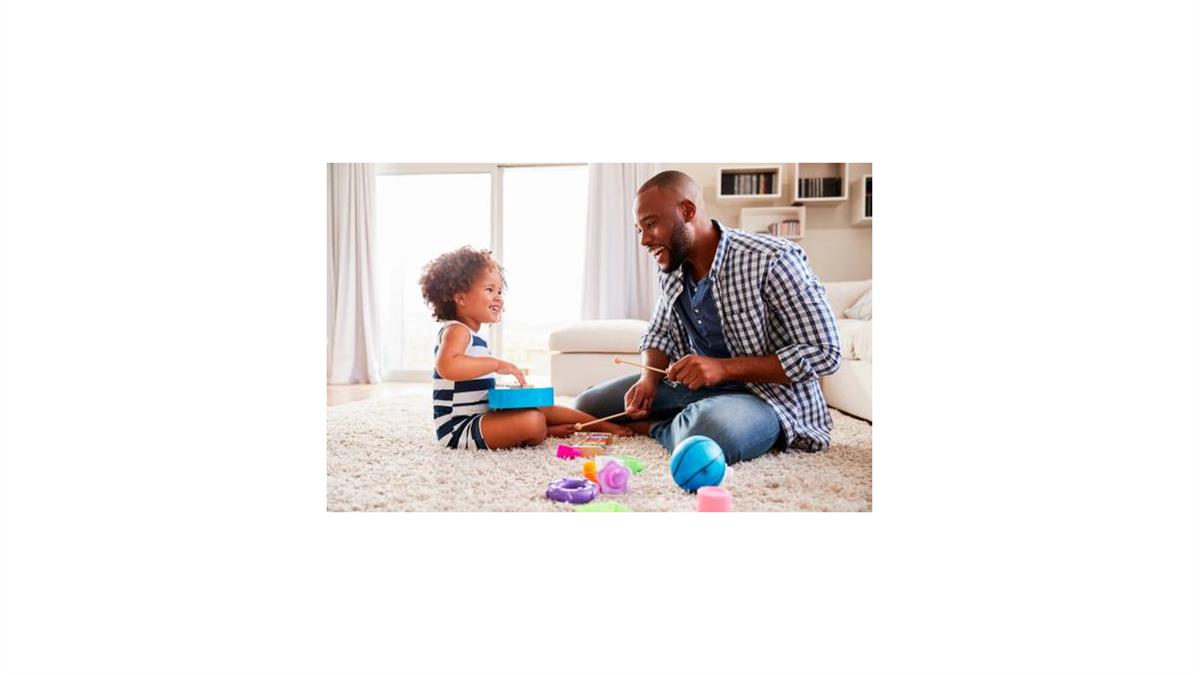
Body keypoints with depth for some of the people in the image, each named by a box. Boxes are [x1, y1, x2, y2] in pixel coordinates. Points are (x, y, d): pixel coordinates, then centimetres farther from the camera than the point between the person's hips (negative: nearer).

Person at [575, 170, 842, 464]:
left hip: (769, 393, -7)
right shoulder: (672, 269, 2)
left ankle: (655, 428, -7)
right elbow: (658, 334, 16)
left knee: (711, 430, -41)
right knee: (587, 404, 4)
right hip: (694, 384, 7)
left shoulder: (772, 260, -20)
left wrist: (724, 368, -26)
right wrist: (649, 378, -8)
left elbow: (824, 352, -20)